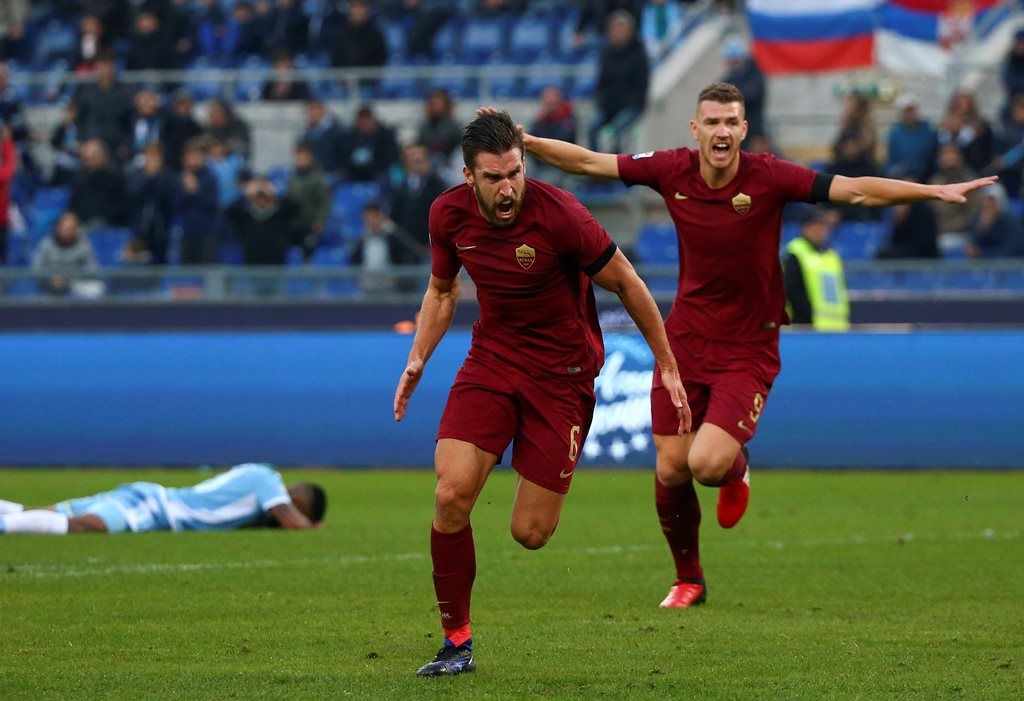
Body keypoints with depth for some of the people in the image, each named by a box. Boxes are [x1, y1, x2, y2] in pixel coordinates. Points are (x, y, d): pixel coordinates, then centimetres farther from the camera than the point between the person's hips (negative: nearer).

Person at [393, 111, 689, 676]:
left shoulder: (559, 214, -22)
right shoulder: (449, 214, -8)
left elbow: (627, 284, -10)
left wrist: (667, 367, -3)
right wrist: (417, 361, 6)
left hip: (562, 370, -3)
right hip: (490, 360, 3)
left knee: (530, 534, -4)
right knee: (451, 495, -16)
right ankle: (457, 642, -2)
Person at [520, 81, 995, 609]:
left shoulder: (769, 178, -15)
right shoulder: (672, 172, -6)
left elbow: (856, 191, -19)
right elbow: (588, 162, 4)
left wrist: (934, 191, -27)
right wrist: (525, 142, -3)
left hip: (747, 349, -3)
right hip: (684, 342, 3)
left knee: (708, 464, -19)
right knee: (671, 470, 3)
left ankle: (736, 468, 20)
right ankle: (688, 579, 27)